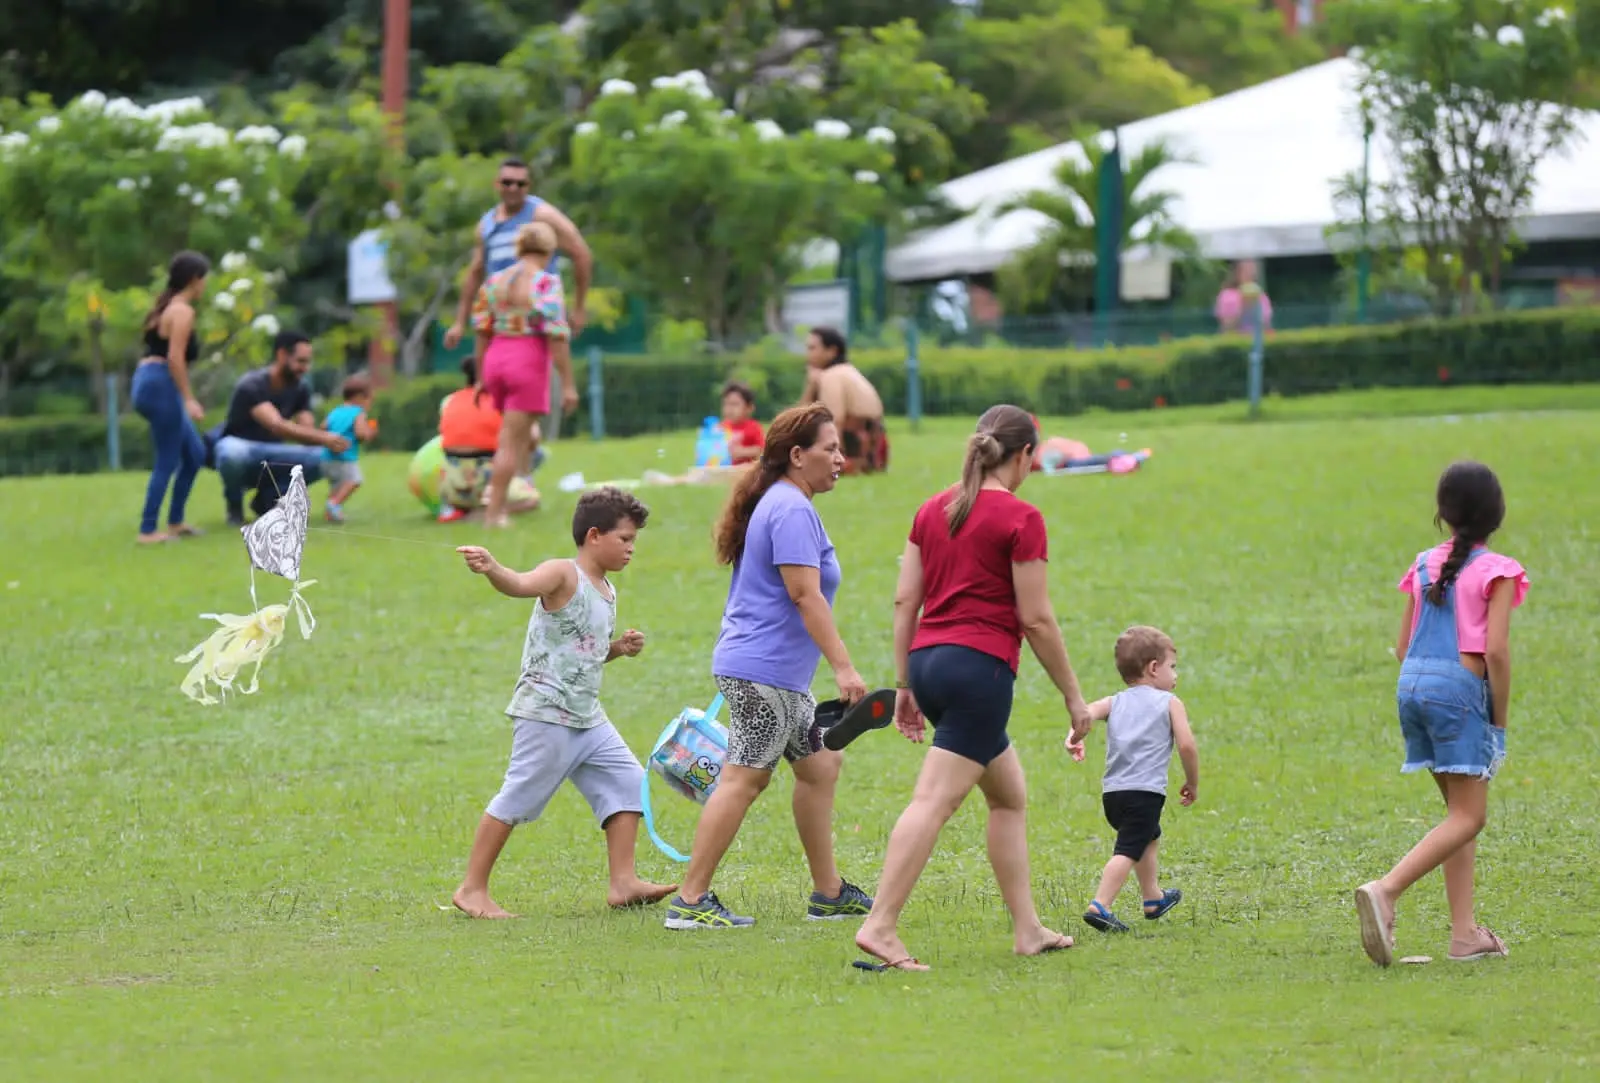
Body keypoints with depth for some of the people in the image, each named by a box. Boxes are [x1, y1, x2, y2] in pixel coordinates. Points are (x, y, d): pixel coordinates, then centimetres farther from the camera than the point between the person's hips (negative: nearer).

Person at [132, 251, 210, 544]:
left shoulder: (167, 307, 19)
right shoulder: (182, 311, -10)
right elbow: (175, 358, -19)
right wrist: (189, 399, -20)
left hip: (149, 383, 10)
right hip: (161, 387, -10)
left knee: (195, 453, 16)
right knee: (167, 462, -5)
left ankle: (175, 522, 19)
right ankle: (148, 531, -4)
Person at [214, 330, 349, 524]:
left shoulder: (300, 389, -1)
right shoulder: (252, 386, -23)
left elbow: (308, 431, -12)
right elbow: (277, 426, -39)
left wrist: (331, 442, -36)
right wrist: (323, 438, -49)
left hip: (270, 460, 6)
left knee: (322, 459, -19)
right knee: (233, 452, -43)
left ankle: (266, 498, 2)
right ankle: (234, 501, -9)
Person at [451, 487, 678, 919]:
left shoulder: (606, 591, 16)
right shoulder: (564, 575, -11)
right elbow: (521, 584, -33)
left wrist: (619, 648, 9)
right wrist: (492, 569, -54)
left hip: (587, 717, 9)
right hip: (545, 714, -9)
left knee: (627, 782, 6)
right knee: (518, 798, -5)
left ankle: (623, 882, 8)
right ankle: (472, 889, 2)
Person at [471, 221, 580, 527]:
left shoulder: (494, 281, 8)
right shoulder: (546, 283, -9)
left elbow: (482, 333, 11)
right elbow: (557, 336, -13)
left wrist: (481, 377, 19)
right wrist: (568, 384, -11)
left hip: (496, 360, 6)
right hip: (530, 361, -6)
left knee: (521, 433, 22)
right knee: (511, 440, -2)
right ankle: (494, 512, -2)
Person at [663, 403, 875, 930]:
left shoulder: (782, 504, 19)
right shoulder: (792, 510, -15)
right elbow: (804, 593, -22)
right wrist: (844, 667, -24)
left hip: (780, 677, 11)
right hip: (764, 673, -11)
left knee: (820, 766, 16)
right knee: (743, 780, -9)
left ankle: (829, 893, 22)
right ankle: (691, 901, -9)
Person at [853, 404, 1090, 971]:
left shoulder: (932, 510, 12)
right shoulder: (1020, 518, -7)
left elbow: (905, 600, 11)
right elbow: (1036, 618, -7)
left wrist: (905, 684, 17)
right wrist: (1073, 695, 1)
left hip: (927, 659, 8)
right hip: (980, 666, -8)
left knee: (1011, 796, 19)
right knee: (933, 801, -12)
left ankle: (1027, 929, 20)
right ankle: (879, 926, -19)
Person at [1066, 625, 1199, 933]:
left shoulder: (1116, 702, 18)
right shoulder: (1170, 703, 6)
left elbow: (1089, 710, -3)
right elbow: (1186, 746, -4)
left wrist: (1075, 735, -18)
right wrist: (1193, 783, 9)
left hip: (1112, 792, 7)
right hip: (1145, 790, -7)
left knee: (1150, 838, 30)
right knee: (1127, 850, -13)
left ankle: (1153, 898, 44)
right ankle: (1099, 906, -28)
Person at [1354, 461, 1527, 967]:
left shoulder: (1425, 565, 13)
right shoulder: (1496, 571, -5)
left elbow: (1403, 646, 14)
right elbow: (1496, 649, -13)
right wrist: (1499, 718, -4)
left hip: (1412, 683, 7)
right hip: (1460, 687, -7)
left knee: (1461, 810, 15)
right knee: (1468, 816, -4)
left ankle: (1465, 932, 11)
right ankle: (1385, 891, -25)